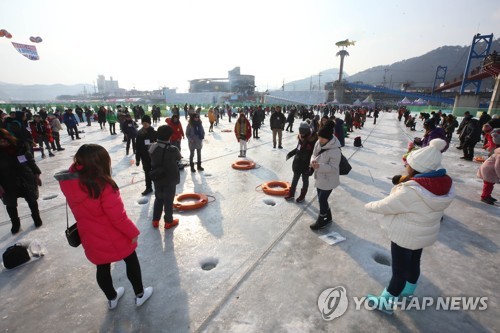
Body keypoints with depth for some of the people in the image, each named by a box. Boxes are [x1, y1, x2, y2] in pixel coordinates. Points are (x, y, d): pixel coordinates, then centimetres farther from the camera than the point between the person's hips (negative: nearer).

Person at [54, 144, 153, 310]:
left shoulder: (70, 183, -10)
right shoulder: (103, 186, -31)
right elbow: (118, 216, -27)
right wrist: (132, 232, -10)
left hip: (92, 240, 6)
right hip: (115, 238, -6)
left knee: (102, 268, 24)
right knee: (131, 261, 18)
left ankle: (112, 298, 48)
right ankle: (140, 294, 36)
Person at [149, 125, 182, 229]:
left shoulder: (153, 147, -7)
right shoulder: (173, 149, -22)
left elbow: (152, 160, 6)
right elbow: (178, 158, -3)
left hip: (157, 178, 5)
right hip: (170, 179, -5)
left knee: (158, 198, 21)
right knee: (168, 200, 9)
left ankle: (155, 220, 30)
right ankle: (169, 221, 23)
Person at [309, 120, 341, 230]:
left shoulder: (335, 150, -27)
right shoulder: (318, 143, -6)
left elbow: (333, 168, -24)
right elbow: (314, 154, 8)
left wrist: (319, 166, -37)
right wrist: (313, 160, -15)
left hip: (328, 180, -8)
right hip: (319, 177, 8)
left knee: (322, 200, 3)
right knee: (321, 198, 21)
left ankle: (321, 220, 25)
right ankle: (327, 217, 43)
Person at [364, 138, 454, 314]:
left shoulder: (410, 192, -35)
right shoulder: (445, 184, -11)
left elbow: (385, 206, -21)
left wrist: (369, 206, -4)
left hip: (405, 236, -7)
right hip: (424, 234, 7)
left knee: (399, 270, 10)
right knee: (413, 263, 27)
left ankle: (386, 302, 31)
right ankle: (407, 292, 52)